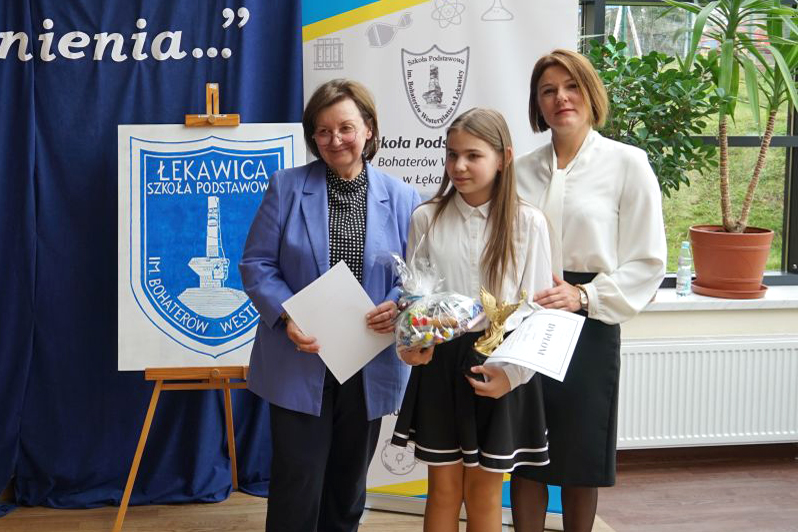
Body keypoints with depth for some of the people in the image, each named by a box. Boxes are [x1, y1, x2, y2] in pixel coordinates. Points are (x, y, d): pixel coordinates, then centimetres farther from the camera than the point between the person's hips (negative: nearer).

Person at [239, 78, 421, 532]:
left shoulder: (402, 198, 2)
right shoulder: (287, 187, -1)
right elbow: (257, 264, -3)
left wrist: (398, 308, -18)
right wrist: (287, 316, -19)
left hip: (370, 368, 2)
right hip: (300, 364, -2)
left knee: (349, 483, 16)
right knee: (298, 482, -1)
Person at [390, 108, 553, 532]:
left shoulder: (527, 223, -4)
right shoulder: (426, 218, 0)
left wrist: (512, 372, -12)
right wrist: (409, 345, -12)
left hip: (498, 367, -1)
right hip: (439, 362, 1)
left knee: (485, 490, 8)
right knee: (444, 487, 9)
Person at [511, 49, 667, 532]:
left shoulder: (628, 164, -3)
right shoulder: (523, 170, 8)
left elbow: (646, 264, -6)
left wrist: (584, 296, -18)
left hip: (589, 328, -3)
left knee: (580, 463, 8)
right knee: (524, 459, 9)